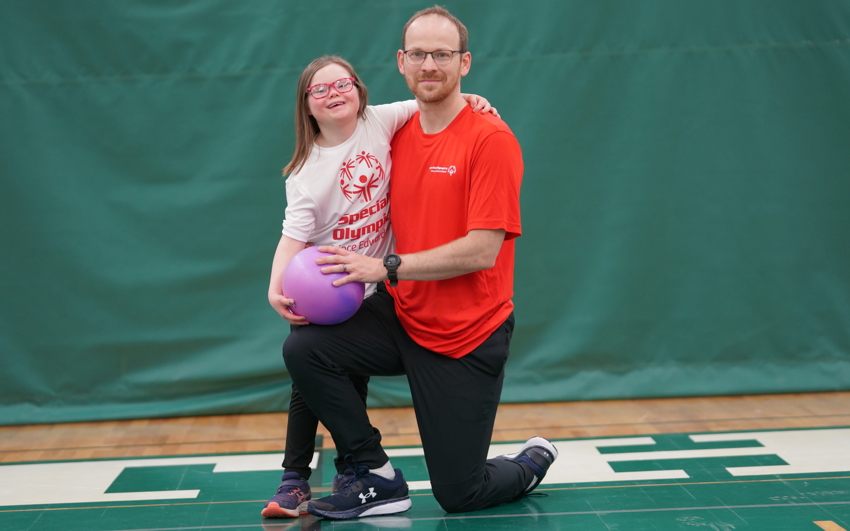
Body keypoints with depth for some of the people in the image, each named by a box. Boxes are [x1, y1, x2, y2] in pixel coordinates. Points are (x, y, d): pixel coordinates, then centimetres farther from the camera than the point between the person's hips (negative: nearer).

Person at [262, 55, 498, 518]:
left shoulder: (380, 122, -7)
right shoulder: (306, 171, -13)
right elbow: (294, 235, -21)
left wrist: (463, 99, -18)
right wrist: (276, 288, -34)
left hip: (370, 286, 2)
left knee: (355, 382, 10)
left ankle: (350, 472, 23)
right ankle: (294, 481, 8)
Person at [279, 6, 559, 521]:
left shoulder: (490, 138, -15)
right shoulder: (399, 136, 4)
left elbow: (481, 251, -21)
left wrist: (386, 267, -20)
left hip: (467, 338, -6)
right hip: (402, 316, 6)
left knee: (458, 495, 0)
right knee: (304, 347, -19)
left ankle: (533, 462, 35)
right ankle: (377, 477, -1)